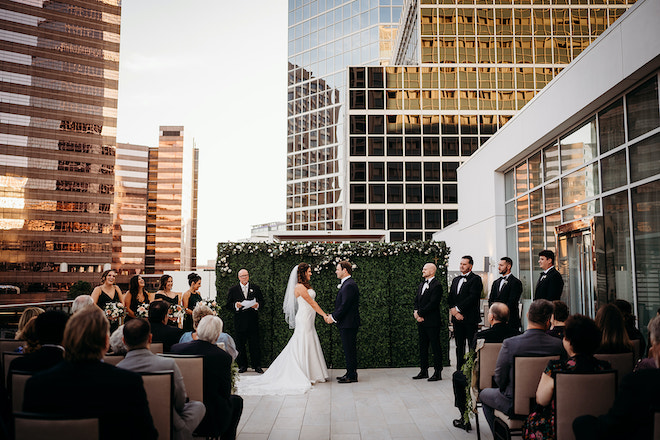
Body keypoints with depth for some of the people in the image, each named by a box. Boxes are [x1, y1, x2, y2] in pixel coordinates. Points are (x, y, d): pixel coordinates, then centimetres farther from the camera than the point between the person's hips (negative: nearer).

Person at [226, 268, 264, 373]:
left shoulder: (255, 288, 9)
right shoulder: (233, 290, 7)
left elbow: (262, 301, 10)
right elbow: (228, 305, 4)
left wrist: (257, 305, -11)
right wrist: (235, 305, -15)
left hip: (253, 321, 0)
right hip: (239, 322, 0)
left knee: (255, 344, 2)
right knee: (240, 344, 5)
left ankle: (257, 365, 10)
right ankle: (242, 366, 16)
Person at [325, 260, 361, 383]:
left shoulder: (349, 285, -17)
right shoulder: (346, 284, 16)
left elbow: (345, 305, -21)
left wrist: (334, 318, -14)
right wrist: (332, 315, 10)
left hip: (348, 324, -10)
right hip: (346, 323, 10)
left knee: (350, 350, -4)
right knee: (348, 350, 14)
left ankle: (352, 376, 2)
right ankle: (350, 373, 21)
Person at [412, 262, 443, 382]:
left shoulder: (436, 285, -11)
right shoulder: (421, 285, 17)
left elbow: (432, 304, -18)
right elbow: (416, 300, 17)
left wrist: (420, 313, -15)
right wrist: (416, 312, -2)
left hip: (432, 322, -9)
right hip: (421, 322, 9)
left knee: (435, 347, -2)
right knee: (423, 347, 13)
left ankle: (438, 373, 4)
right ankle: (424, 371, 21)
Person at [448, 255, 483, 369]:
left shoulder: (475, 279, -4)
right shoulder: (455, 280, 19)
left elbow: (473, 297, -15)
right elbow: (450, 297, 13)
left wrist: (458, 308, -15)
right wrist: (453, 311, -4)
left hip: (470, 318, -6)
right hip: (457, 317, 7)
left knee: (472, 346, -4)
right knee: (459, 346, 10)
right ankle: (459, 370, 16)